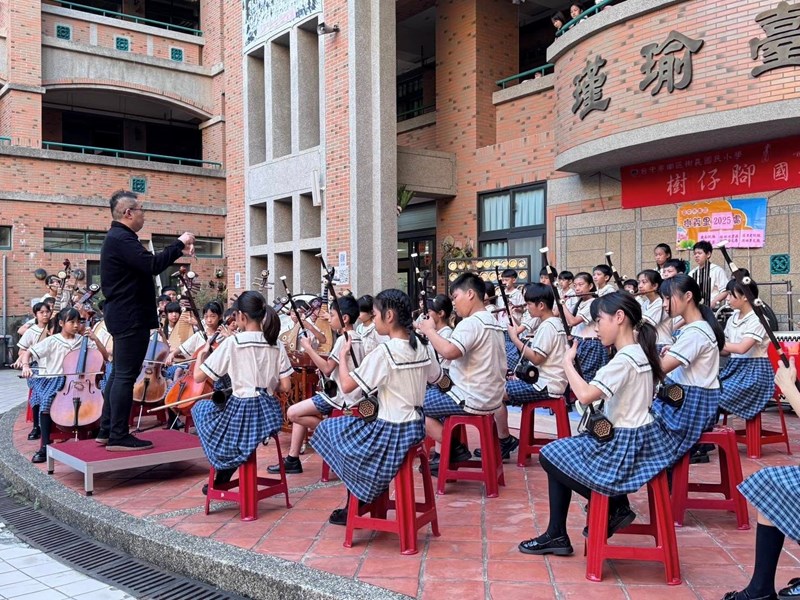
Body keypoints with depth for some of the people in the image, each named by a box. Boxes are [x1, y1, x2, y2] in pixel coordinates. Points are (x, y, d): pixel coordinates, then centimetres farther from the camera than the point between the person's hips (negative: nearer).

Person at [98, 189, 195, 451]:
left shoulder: (118, 238, 17)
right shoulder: (122, 239, -17)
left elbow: (146, 263, 22)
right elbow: (152, 265, -28)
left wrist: (179, 250, 12)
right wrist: (179, 244, -17)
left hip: (123, 316, 11)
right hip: (130, 317, -11)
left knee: (119, 374, 15)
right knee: (126, 375, -8)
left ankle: (106, 430, 21)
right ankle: (118, 436, -4)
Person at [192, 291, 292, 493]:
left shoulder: (232, 342, -11)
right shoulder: (276, 345, 1)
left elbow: (198, 377, -8)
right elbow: (285, 386, 1)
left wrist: (202, 353, 10)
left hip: (241, 414, -5)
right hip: (269, 414, 5)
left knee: (200, 408, 27)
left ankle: (223, 471, 25)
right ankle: (225, 472, 29)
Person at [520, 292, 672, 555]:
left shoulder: (624, 359, -21)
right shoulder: (639, 353, 8)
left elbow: (585, 395, -29)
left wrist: (567, 361, -16)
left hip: (624, 445, -9)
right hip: (641, 440, 9)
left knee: (550, 455, 5)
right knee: (561, 452, 22)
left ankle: (612, 507, 7)